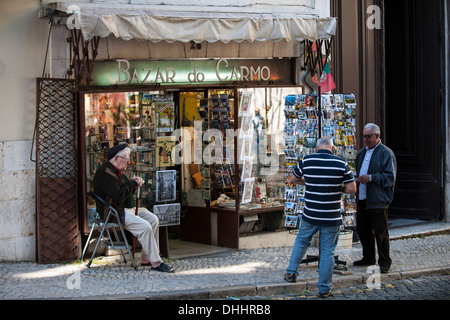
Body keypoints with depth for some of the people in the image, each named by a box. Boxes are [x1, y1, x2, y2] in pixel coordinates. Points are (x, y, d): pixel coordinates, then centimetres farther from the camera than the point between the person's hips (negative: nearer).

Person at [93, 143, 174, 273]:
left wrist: (133, 182, 2)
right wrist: (133, 184, -12)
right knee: (145, 227, -25)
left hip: (126, 208, 11)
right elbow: (119, 196, -28)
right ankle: (156, 263, -17)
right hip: (114, 212, -11)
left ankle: (146, 258, 2)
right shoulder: (105, 173, -20)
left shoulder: (117, 170, 15)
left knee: (153, 219, 1)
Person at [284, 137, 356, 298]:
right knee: (327, 252, 6)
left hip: (310, 216, 1)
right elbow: (352, 188, -4)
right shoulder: (341, 163, -6)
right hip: (331, 218, -1)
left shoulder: (307, 160, -3)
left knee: (301, 242, 26)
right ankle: (324, 289, 11)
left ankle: (291, 271, 24)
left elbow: (293, 179, 11)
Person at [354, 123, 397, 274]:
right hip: (362, 199, 8)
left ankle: (384, 262, 9)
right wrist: (358, 180, 9)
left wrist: (371, 178, -20)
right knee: (362, 229, 13)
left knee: (380, 232, -2)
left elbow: (390, 177, -13)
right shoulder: (362, 152, 16)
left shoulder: (386, 153, -7)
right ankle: (368, 258, 27)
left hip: (378, 200, -7)